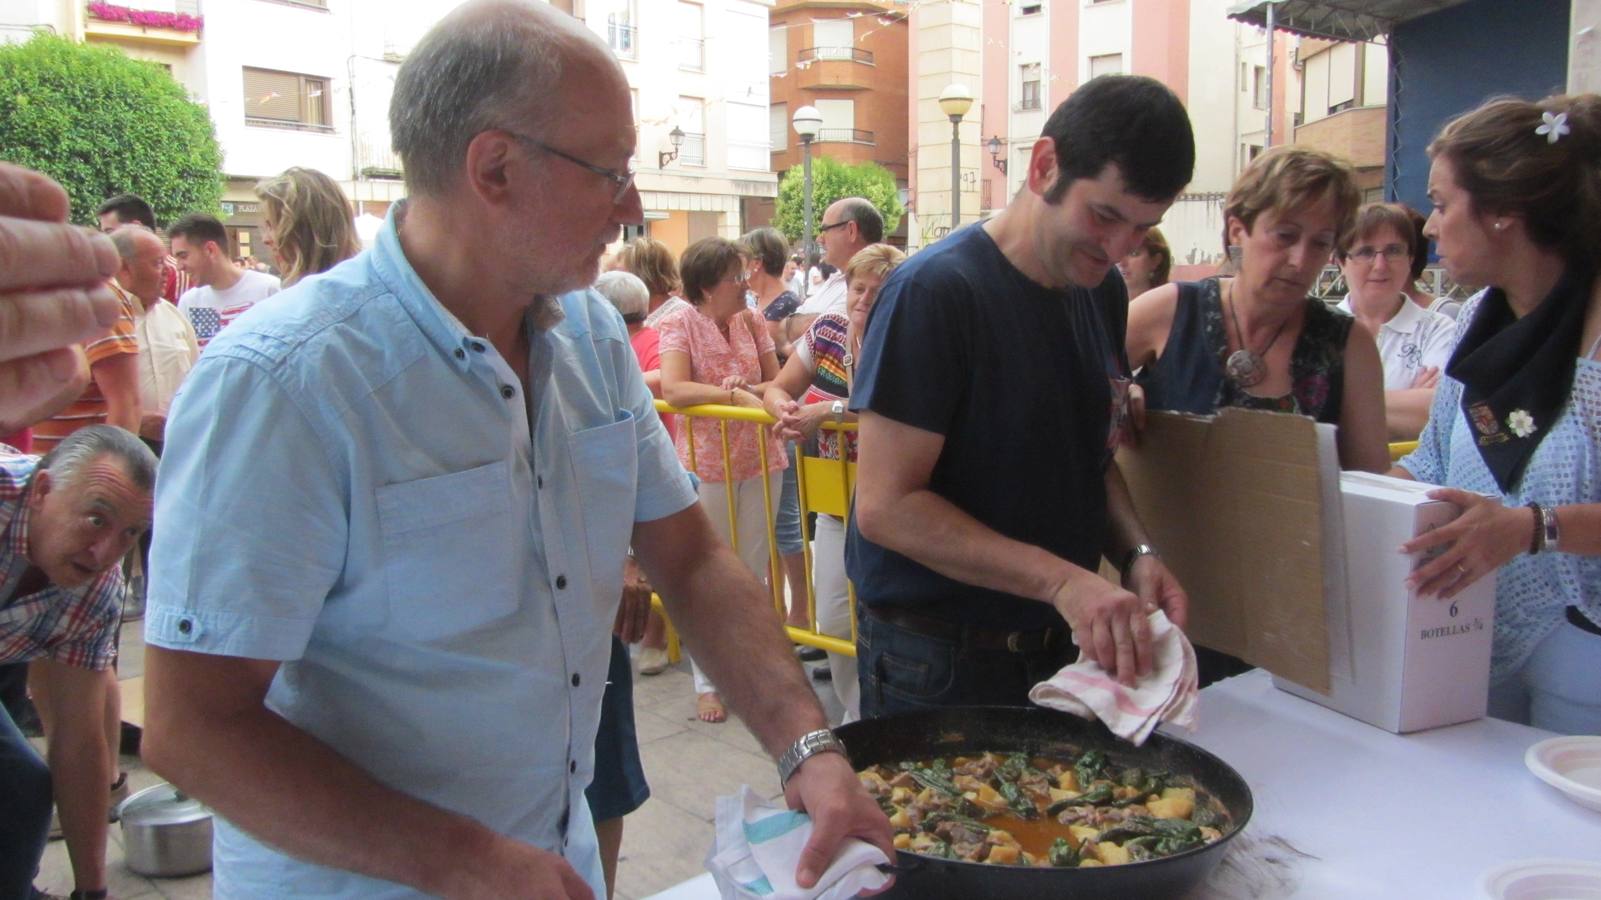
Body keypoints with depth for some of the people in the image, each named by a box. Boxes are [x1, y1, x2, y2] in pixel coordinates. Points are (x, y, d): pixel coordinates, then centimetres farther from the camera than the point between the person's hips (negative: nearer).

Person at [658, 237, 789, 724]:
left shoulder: (751, 321, 5)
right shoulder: (680, 324, -8)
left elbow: (777, 382, 3)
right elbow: (673, 389, -22)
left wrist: (749, 387, -18)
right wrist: (734, 395, -22)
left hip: (759, 457, 4)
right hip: (706, 460, -4)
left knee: (753, 571, 12)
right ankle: (708, 682, 17)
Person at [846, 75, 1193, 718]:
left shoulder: (1103, 292, 5)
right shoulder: (934, 291, -20)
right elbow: (885, 506, -23)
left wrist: (1135, 552, -5)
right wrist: (1061, 580, -28)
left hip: (1060, 644, 7)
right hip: (937, 663, -7)